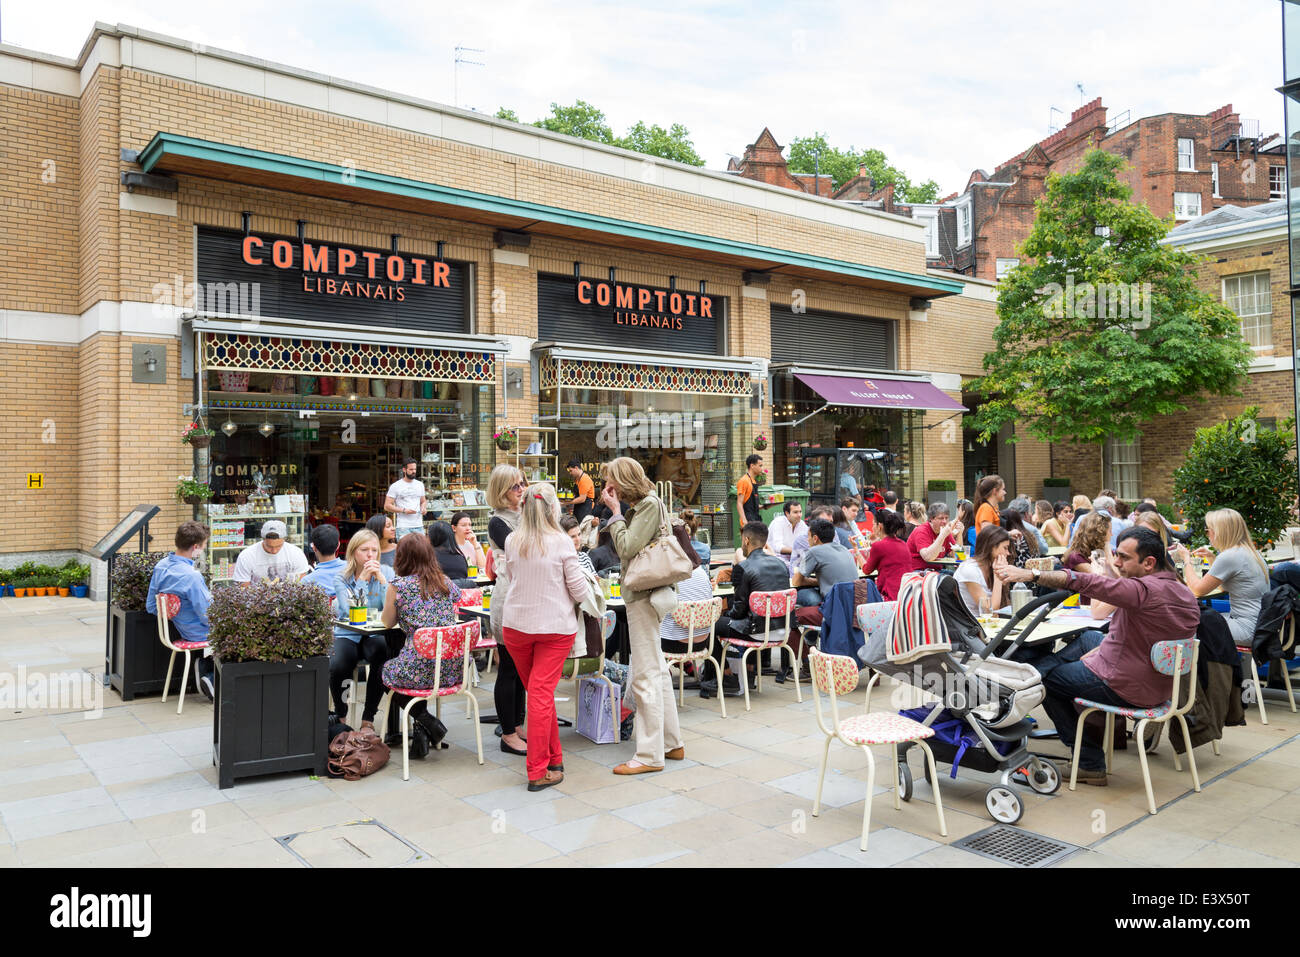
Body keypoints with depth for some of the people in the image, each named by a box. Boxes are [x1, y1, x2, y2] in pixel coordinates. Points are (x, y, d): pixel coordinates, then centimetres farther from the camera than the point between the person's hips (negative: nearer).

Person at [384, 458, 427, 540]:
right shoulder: (395, 486, 0)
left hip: (419, 525, 4)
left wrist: (424, 508, 1)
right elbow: (387, 506, -3)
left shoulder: (420, 485, 15)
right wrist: (404, 510, -15)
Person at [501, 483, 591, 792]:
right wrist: (592, 602, 14)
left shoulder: (512, 541, -1)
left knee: (535, 691, 16)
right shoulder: (562, 543, -11)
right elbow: (578, 587, -6)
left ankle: (554, 758, 26)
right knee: (542, 694, -3)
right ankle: (539, 771, 0)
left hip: (516, 625, 3)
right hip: (555, 626, -3)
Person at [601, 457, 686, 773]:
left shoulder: (650, 505, -13)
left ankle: (650, 755, -1)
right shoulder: (641, 505, 15)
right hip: (641, 594, 11)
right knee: (657, 670, 15)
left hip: (645, 596, -11)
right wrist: (616, 513, 7)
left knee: (645, 676, -7)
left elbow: (627, 547, -18)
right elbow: (624, 549, 15)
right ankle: (671, 743, 24)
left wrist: (616, 512, -11)